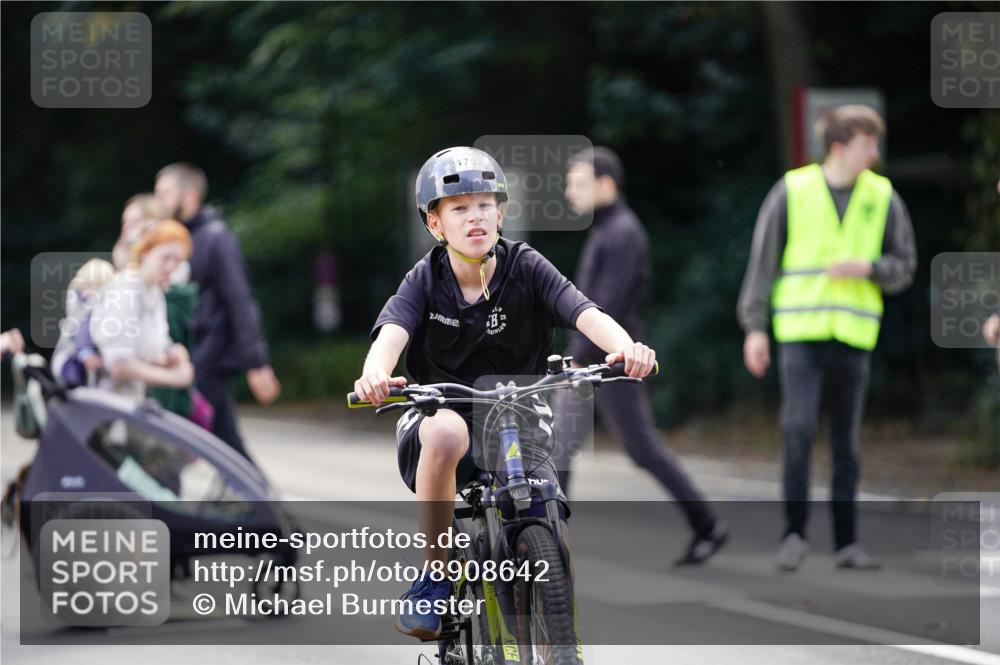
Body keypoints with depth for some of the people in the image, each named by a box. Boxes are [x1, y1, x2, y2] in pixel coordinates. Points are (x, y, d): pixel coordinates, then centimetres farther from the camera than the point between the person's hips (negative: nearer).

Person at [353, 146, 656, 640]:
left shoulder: (525, 268, -6)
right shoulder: (426, 280, -6)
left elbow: (586, 314, -21)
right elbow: (392, 332, -24)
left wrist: (625, 347, -44)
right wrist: (376, 374, -48)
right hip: (436, 422, -1)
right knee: (448, 432, -37)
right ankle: (432, 580, -21)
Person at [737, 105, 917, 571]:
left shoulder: (882, 197, 4)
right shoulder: (791, 191, -1)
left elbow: (904, 268, 9)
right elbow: (762, 261, 2)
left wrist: (867, 268, -12)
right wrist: (754, 327, -3)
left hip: (853, 335, 2)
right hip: (800, 332, -2)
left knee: (846, 440, 5)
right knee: (798, 430, -12)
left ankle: (847, 542, 10)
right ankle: (795, 534, -3)